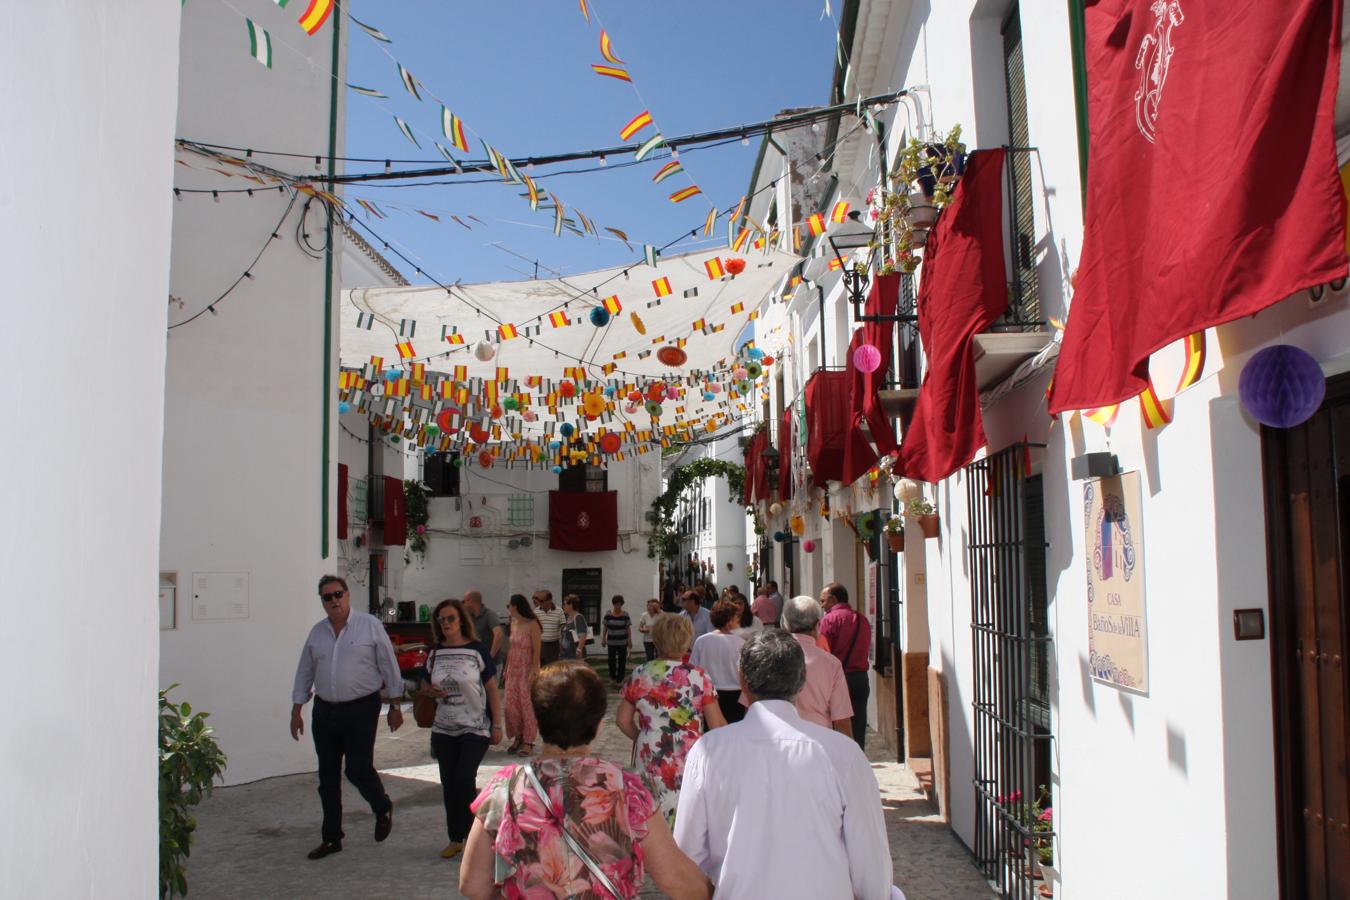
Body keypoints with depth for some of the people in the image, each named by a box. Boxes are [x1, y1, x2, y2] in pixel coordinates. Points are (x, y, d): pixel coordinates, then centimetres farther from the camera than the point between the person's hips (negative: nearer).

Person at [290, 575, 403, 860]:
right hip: (324, 711, 5)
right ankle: (331, 838, 20)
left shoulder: (370, 625, -5)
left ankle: (383, 808, 23)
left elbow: (389, 666, -2)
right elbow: (304, 673, 14)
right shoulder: (317, 632, 8)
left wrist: (395, 707, -2)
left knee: (358, 769, -8)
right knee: (328, 776, 9)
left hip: (361, 709, -5)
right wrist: (296, 711, 10)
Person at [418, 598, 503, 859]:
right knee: (449, 784, 8)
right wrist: (430, 691, -8)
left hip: (475, 728, -4)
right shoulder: (435, 653, 5)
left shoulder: (477, 649, -7)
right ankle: (455, 838, 21)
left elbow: (491, 688, -4)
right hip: (444, 729, 4)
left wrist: (497, 725, -6)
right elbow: (424, 685, 16)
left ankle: (471, 834, 7)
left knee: (464, 780, -13)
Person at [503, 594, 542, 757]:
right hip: (513, 670, 7)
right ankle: (517, 738, 19)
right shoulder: (513, 624, 8)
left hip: (527, 670, -7)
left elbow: (536, 651, -15)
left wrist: (534, 671, -19)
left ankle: (528, 742, 5)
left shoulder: (532, 625, -13)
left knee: (527, 706, -2)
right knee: (512, 705, 7)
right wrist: (507, 668, 11)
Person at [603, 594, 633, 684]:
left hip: (622, 642, 0)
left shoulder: (625, 615, -2)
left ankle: (619, 680, 9)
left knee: (622, 661, 1)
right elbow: (605, 627, 5)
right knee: (611, 659, -1)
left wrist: (630, 640, -5)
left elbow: (628, 628, 0)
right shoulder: (608, 614, -1)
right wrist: (604, 639, 4)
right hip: (611, 642, 0)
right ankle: (612, 676, 24)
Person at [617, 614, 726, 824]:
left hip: (649, 761, 3)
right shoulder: (699, 678, -8)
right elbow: (717, 725, -5)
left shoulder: (639, 675, 0)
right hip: (689, 761, -2)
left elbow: (623, 721, 7)